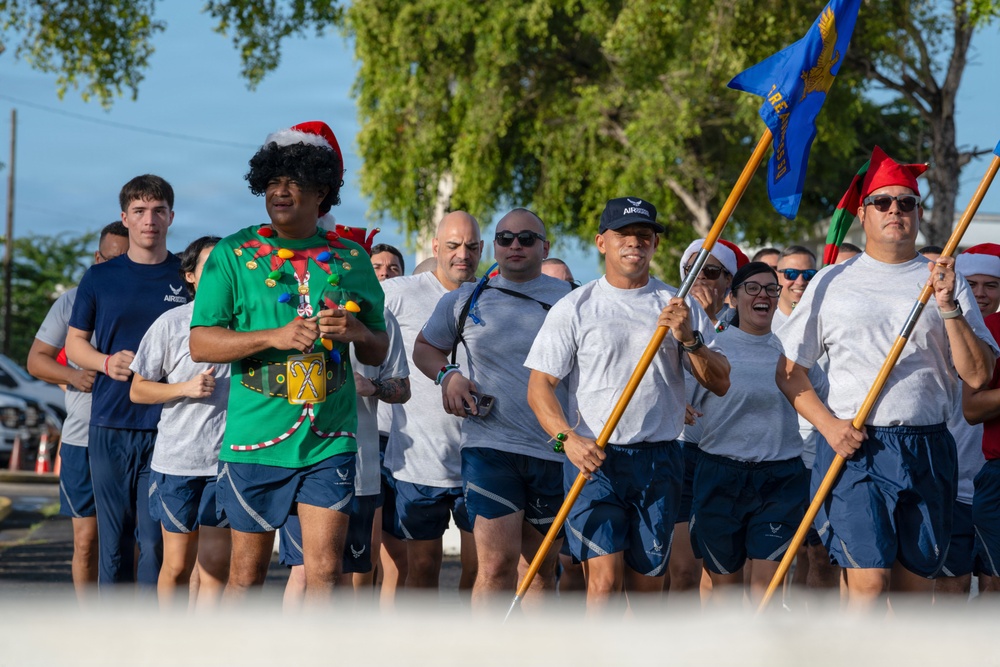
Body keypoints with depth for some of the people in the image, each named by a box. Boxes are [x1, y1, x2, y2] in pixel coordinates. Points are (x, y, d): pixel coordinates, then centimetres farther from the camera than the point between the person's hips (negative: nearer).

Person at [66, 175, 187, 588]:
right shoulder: (100, 278, 8)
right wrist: (106, 362, -7)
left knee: (156, 541, -6)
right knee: (113, 539, 6)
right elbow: (74, 343, 14)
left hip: (166, 429, -2)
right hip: (109, 426, 2)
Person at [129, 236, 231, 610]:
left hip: (228, 458, 1)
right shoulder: (172, 323, 0)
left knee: (216, 566, -3)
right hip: (177, 457, -1)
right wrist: (186, 388, -10)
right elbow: (138, 390, 3)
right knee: (177, 565, 6)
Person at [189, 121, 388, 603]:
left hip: (329, 441, 2)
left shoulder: (350, 259, 9)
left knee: (325, 571, -5)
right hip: (255, 438, -1)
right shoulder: (233, 255, 2)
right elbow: (201, 344, -5)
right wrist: (274, 337, -17)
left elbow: (379, 352, 16)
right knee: (248, 573, 6)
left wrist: (358, 333, -7)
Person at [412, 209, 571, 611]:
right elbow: (424, 347, 24)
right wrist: (447, 375, 2)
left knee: (542, 568, 11)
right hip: (489, 445, -1)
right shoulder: (464, 300, 9)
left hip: (554, 452, 1)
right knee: (497, 563, -15)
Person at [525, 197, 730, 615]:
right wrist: (568, 437, -18)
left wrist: (689, 339, -11)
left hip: (659, 462, 3)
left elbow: (720, 383, 7)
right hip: (594, 460, -3)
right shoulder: (574, 308, 4)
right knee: (605, 580, -15)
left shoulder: (680, 308, 11)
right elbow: (539, 386, -1)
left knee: (648, 587, 5)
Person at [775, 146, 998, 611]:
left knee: (914, 586, 5)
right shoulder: (832, 282, 9)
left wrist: (948, 307, -10)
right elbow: (789, 371, 10)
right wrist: (828, 423, -5)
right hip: (854, 449, -2)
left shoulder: (946, 284, 11)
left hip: (928, 452, 2)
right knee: (869, 581, -14)